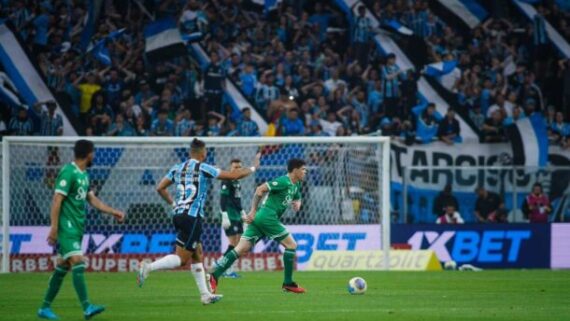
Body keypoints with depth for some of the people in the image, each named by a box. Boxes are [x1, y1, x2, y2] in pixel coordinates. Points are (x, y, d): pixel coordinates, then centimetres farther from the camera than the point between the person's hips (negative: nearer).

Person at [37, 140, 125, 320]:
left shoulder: (84, 175, 15)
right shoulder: (68, 172, -13)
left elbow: (92, 199, 23)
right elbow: (57, 200, -16)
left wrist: (113, 212, 19)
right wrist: (54, 228, -20)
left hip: (77, 228, 9)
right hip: (67, 227, -9)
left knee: (62, 268, 10)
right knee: (78, 263, -17)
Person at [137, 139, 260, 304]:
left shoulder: (177, 168, 10)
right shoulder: (203, 168, -7)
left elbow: (160, 188, 9)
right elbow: (234, 175, -3)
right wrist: (253, 167, 11)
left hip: (178, 215, 8)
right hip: (192, 217, -8)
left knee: (197, 255, 14)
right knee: (181, 258, -6)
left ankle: (205, 295, 14)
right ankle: (148, 267, -22)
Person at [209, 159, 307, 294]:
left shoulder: (295, 186, 19)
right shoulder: (284, 181, -10)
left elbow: (297, 198, 37)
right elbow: (260, 189, -13)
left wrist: (297, 203, 12)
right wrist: (253, 210, -16)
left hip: (260, 218, 9)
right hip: (268, 217, -9)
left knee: (241, 249, -2)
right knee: (291, 245, 1)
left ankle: (214, 276, -13)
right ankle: (288, 283, 5)